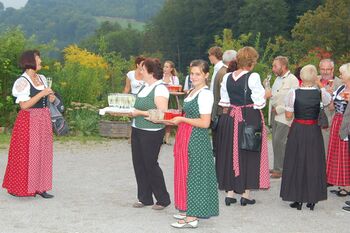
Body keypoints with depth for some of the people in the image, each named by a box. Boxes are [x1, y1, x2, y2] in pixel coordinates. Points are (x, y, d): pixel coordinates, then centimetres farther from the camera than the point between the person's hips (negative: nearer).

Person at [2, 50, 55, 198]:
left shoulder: (42, 78, 10)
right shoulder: (22, 82, -12)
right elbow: (24, 105, -19)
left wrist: (51, 98, 3)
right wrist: (42, 94, -20)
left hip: (43, 120, 7)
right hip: (29, 121, -7)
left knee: (42, 154, 6)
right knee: (26, 154, -2)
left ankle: (39, 187, 11)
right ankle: (21, 188, 9)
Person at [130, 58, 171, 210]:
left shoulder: (160, 89, -15)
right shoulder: (145, 87, 12)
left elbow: (162, 113, -23)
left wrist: (140, 113, -21)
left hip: (152, 133, -8)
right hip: (137, 130, 8)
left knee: (150, 164, 0)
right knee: (138, 164, 10)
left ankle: (163, 199, 15)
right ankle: (144, 198, 22)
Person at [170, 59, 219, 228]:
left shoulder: (205, 94, -16)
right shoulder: (193, 91, 13)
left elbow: (205, 123, -21)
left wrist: (182, 119, -15)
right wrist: (176, 119, 10)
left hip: (196, 139, -9)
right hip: (186, 137, 9)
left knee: (193, 174, -3)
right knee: (186, 173, 14)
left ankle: (192, 217, 6)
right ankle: (189, 210, 25)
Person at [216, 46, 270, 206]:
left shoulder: (227, 77, 3)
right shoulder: (253, 77, -13)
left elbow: (224, 103, 8)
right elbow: (259, 101, -12)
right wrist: (266, 95, 5)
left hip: (229, 119, 5)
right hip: (250, 119, -5)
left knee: (230, 153, 12)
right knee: (248, 154, 6)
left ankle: (230, 193, 15)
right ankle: (245, 194, 10)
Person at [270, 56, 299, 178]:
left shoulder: (293, 80, -10)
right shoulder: (278, 78, 17)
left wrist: (279, 109, -15)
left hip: (284, 115, -8)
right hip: (275, 113, 8)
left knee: (279, 141, -12)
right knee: (275, 141, 9)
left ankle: (280, 169, -5)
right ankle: (277, 167, 17)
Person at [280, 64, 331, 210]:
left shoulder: (293, 93, -11)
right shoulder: (320, 93, -7)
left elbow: (288, 115, -5)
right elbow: (329, 101, 17)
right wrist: (320, 85, 21)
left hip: (297, 130, -1)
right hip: (314, 132, 1)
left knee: (296, 162, 10)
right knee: (314, 163, 11)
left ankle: (298, 200, 13)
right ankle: (312, 200, 16)